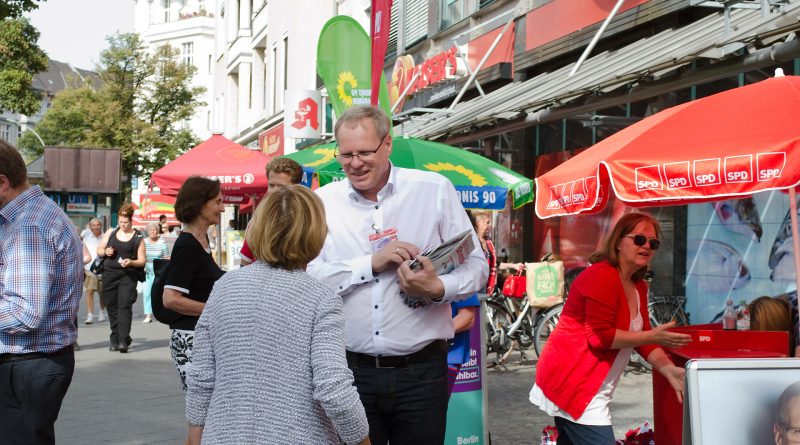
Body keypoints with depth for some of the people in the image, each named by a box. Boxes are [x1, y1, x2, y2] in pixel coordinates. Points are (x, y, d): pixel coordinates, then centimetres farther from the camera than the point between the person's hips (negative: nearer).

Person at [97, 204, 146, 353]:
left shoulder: (138, 237, 1)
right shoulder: (111, 232, 11)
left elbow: (142, 261, -1)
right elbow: (99, 250, 16)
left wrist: (131, 262, -21)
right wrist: (105, 252, -7)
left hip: (128, 276, -3)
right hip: (109, 274, 4)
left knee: (124, 306, -12)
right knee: (111, 306, 7)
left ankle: (124, 340, -15)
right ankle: (114, 338, 17)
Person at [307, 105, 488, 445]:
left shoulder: (435, 190, 1)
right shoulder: (324, 201, 3)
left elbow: (476, 265, 2)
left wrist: (438, 288, -18)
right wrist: (371, 263, -16)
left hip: (421, 371, -1)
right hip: (350, 369, 1)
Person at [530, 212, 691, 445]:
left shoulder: (638, 287, 13)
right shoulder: (602, 277, -16)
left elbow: (643, 340, 11)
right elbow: (600, 336, -21)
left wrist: (669, 370, -4)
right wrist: (652, 336, -18)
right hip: (571, 384, -10)